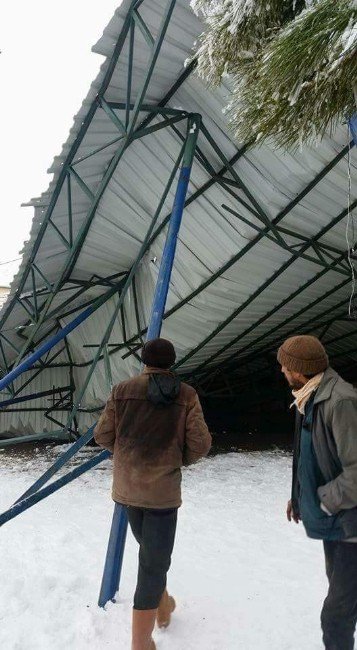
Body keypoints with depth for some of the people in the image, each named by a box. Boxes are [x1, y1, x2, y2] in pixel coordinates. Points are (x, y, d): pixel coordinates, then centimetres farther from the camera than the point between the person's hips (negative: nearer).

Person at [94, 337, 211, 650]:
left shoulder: (123, 390, -6)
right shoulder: (187, 395, -9)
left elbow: (103, 435, -2)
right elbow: (201, 444, -10)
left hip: (127, 486, 4)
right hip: (164, 490, -3)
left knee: (150, 550, 26)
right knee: (154, 562, 7)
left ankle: (163, 607, 48)